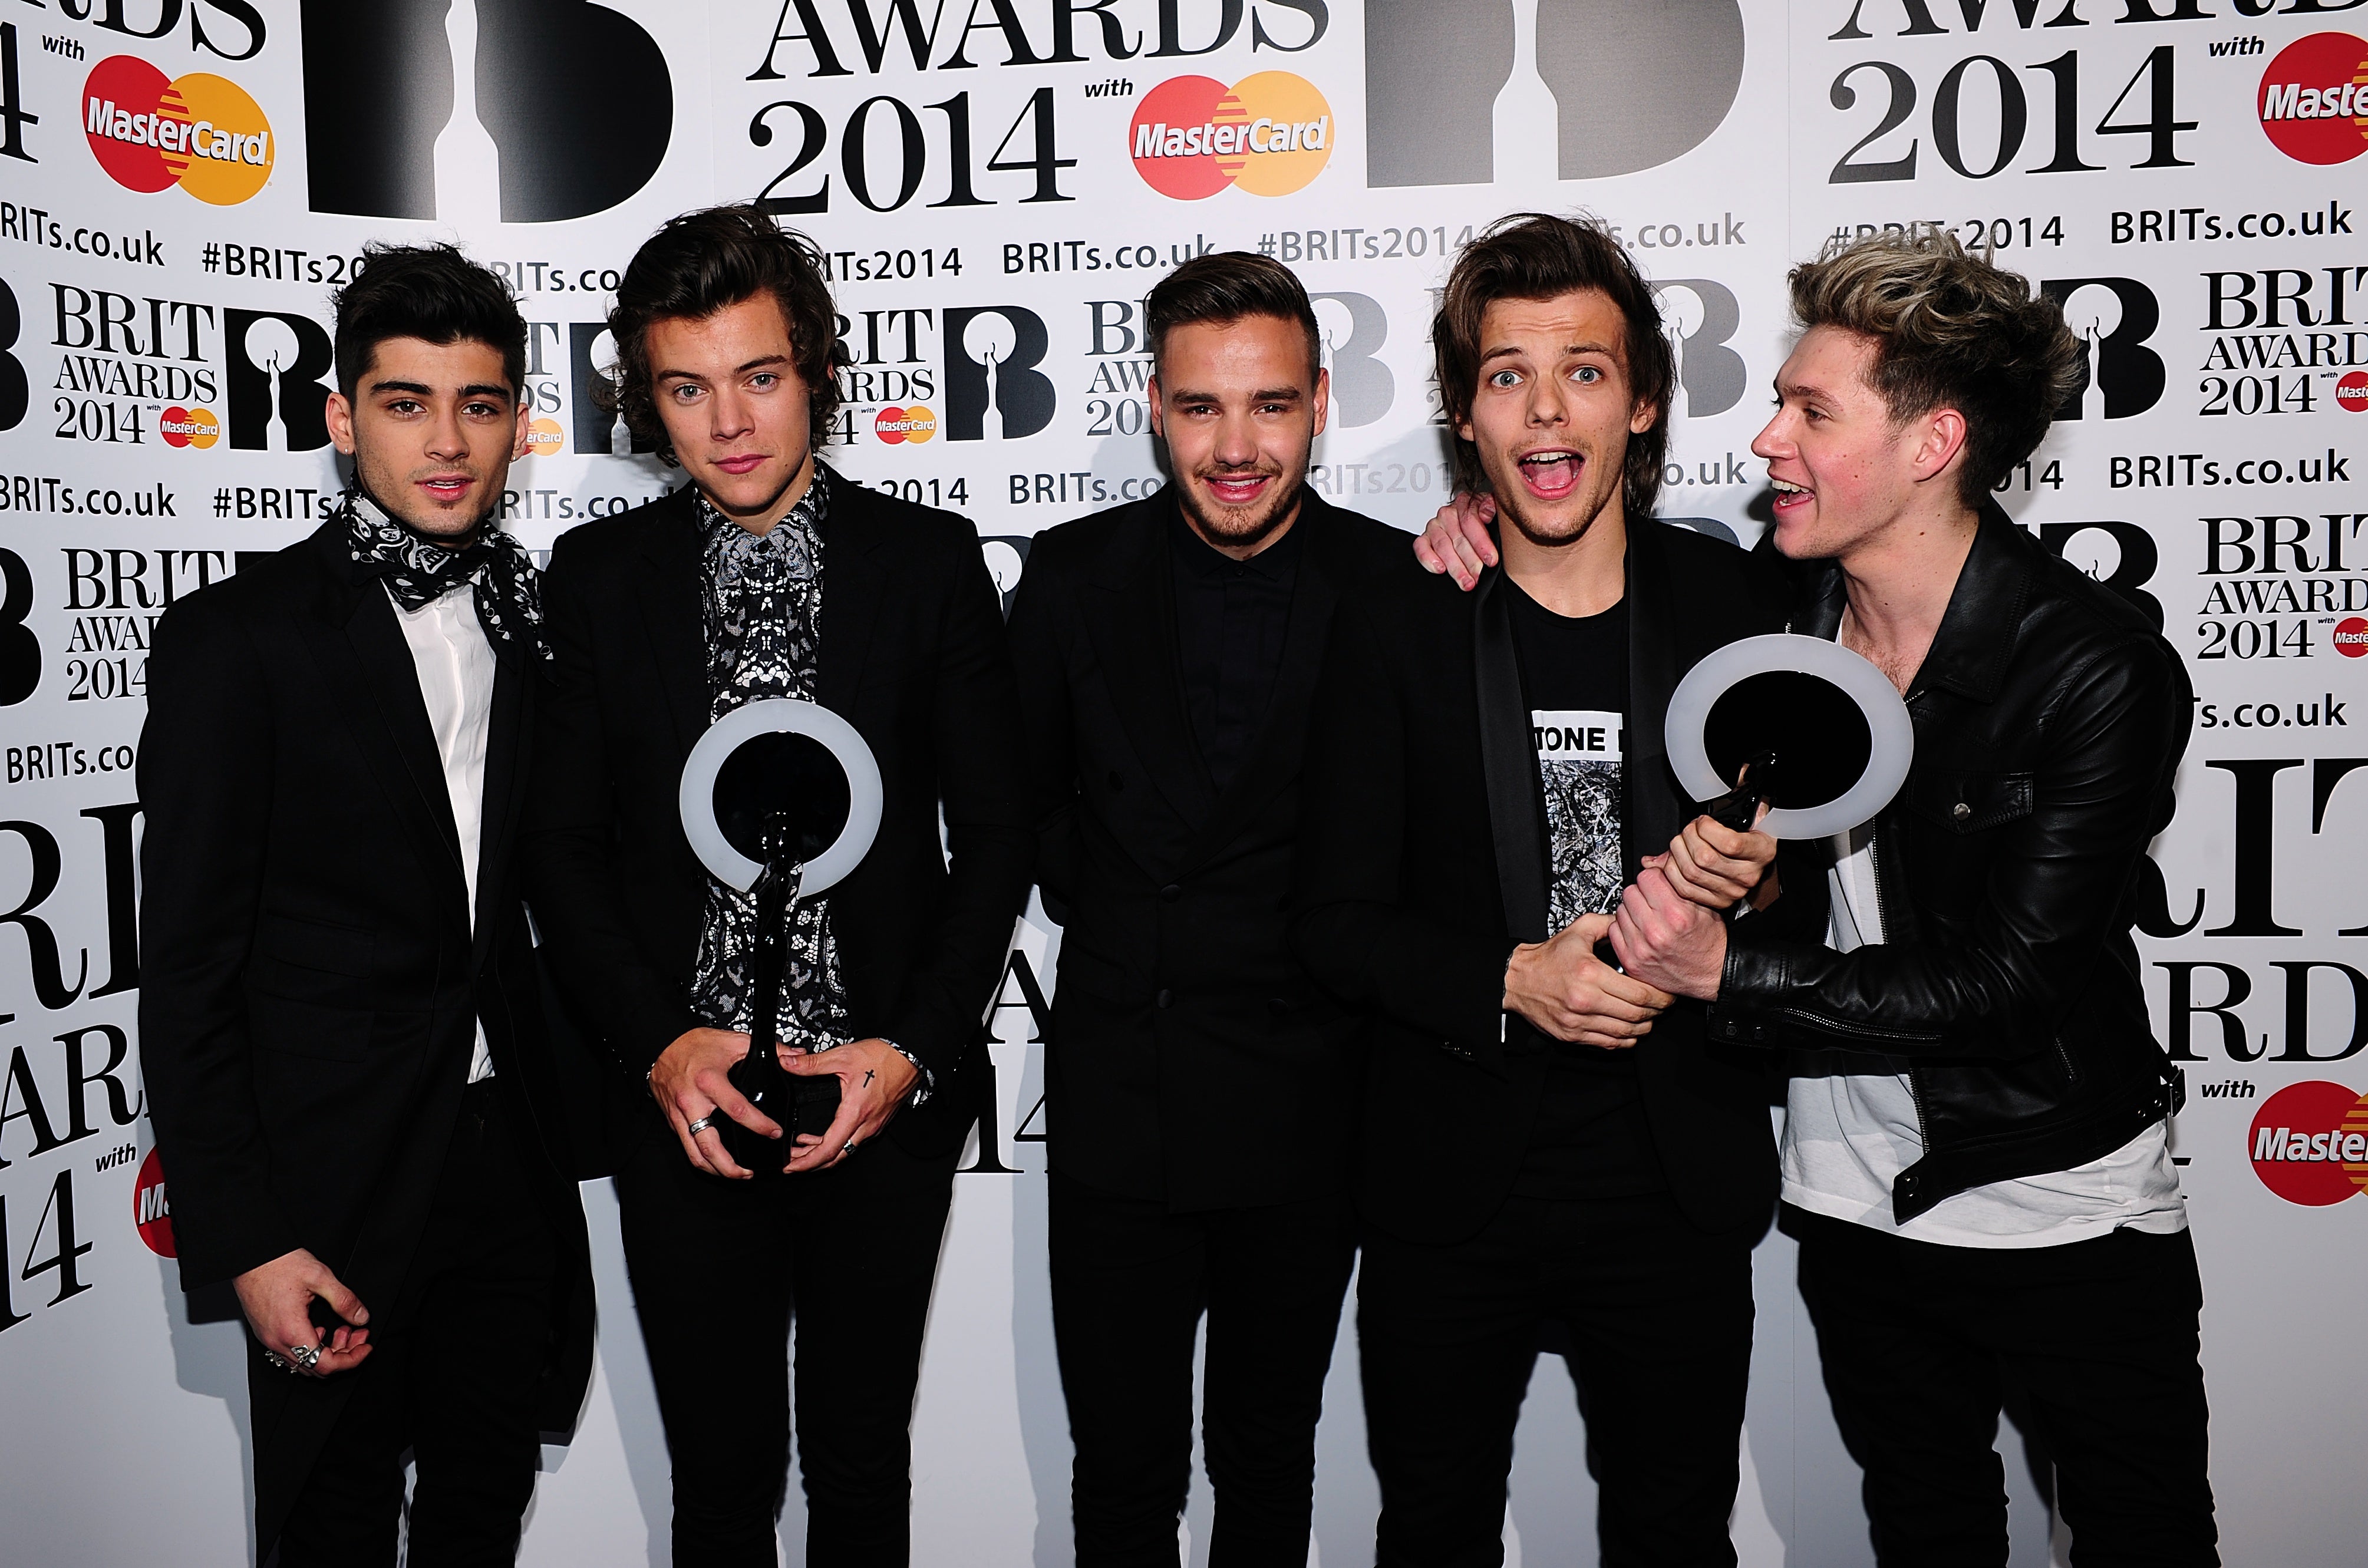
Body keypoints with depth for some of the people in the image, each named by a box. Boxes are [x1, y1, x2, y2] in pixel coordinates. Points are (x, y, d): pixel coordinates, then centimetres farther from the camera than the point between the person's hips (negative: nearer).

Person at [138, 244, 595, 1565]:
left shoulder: (532, 621, 5)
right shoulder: (236, 638, -11)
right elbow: (189, 970, -11)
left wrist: (565, 1121, 6)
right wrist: (245, 1244, -13)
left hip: (512, 1158, 5)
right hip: (336, 1180, -4)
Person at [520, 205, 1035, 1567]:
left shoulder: (932, 561, -2)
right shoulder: (598, 577, 1)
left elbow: (998, 829, -2)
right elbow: (565, 844, 2)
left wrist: (913, 1050, -11)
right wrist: (659, 1045, -11)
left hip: (885, 1101, -1)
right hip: (683, 1108, 1)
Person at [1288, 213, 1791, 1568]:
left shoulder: (1739, 604, -2)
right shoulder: (1395, 627, -6)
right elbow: (1337, 921, -6)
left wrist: (1749, 882, -15)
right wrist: (1511, 982, -20)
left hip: (1680, 1187, 1)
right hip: (1451, 1189, -1)